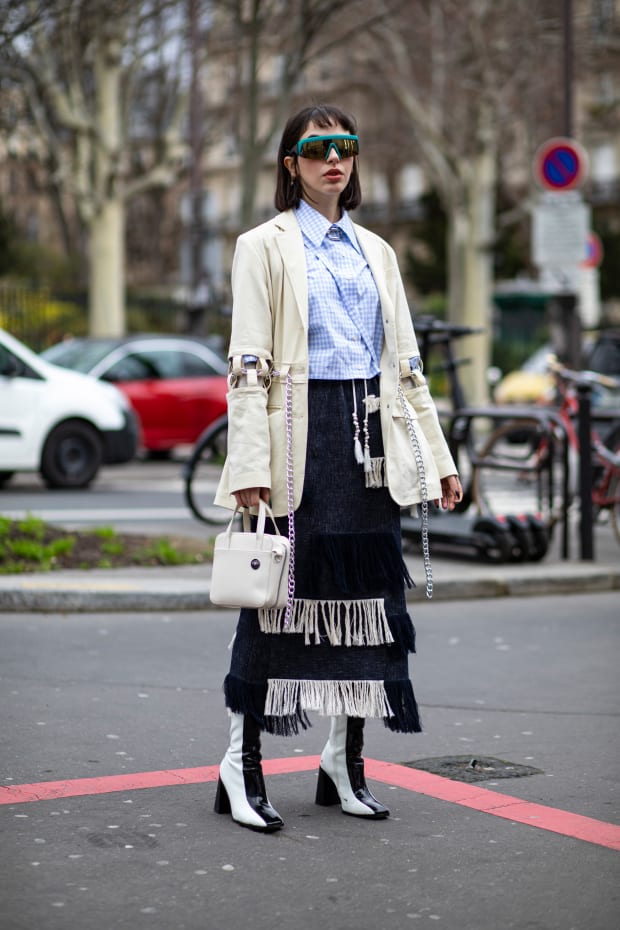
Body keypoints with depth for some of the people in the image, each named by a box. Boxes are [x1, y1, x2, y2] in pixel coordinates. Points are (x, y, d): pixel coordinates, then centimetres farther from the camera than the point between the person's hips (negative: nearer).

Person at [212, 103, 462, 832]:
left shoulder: (374, 251, 18)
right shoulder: (266, 246, 2)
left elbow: (404, 361, 18)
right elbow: (248, 362, -6)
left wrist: (436, 457, 12)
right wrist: (250, 464, -15)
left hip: (370, 433, 5)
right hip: (302, 432, -5)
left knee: (367, 588, 4)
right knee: (284, 586, -6)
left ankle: (345, 762, 14)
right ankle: (242, 764, 2)